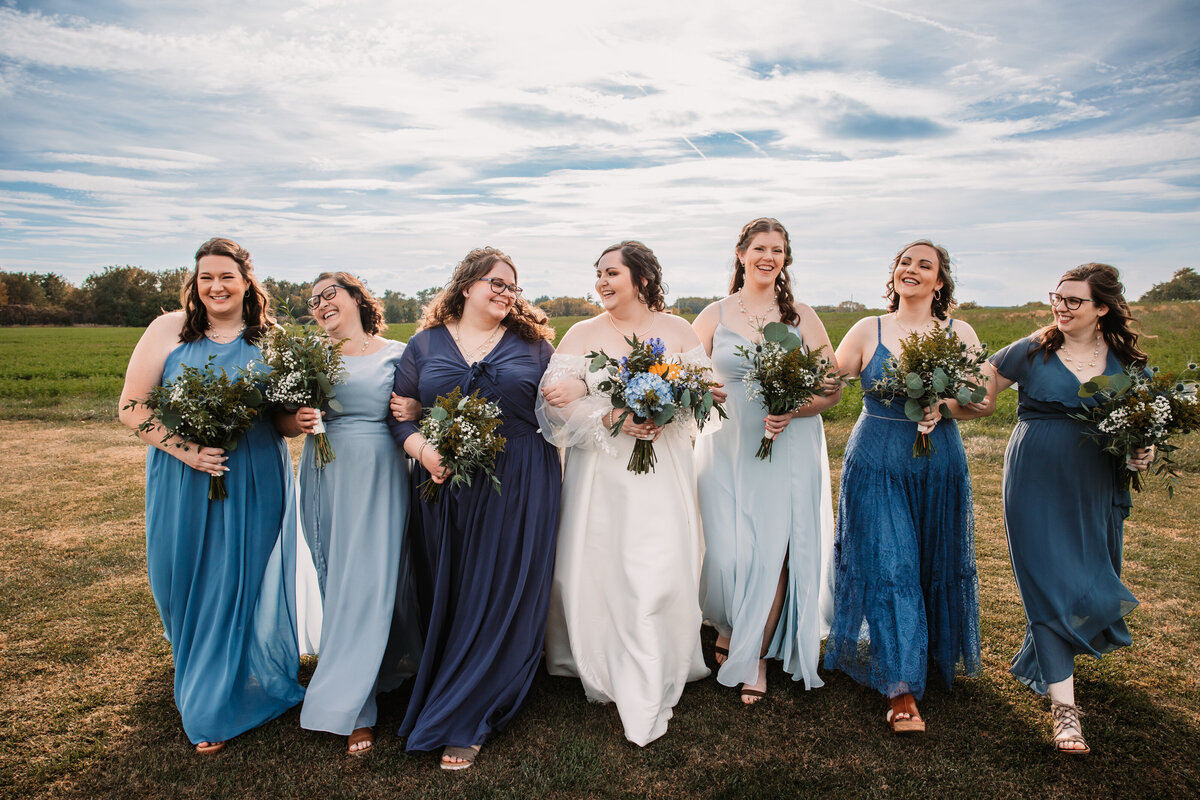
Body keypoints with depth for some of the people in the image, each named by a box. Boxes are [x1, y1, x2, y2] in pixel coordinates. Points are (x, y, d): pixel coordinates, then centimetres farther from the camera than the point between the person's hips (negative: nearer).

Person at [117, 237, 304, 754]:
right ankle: (198, 682, 43)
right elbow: (131, 407, -2)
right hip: (184, 482, 0)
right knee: (188, 581, 12)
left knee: (243, 584, 5)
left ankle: (217, 709, 25)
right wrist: (181, 447, -17)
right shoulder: (168, 330, -2)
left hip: (254, 484, 0)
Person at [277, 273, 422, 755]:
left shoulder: (396, 354, 3)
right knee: (338, 584, 6)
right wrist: (297, 422, -12)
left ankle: (347, 705, 14)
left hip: (381, 479, -2)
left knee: (372, 581, -2)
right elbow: (282, 421, 10)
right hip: (327, 480, 2)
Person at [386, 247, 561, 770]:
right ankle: (450, 698, 29)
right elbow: (399, 414, 6)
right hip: (444, 487, 1)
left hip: (518, 490, -1)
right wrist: (422, 450, -9)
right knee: (446, 597, 8)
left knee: (501, 596, 0)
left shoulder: (533, 345, 8)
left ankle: (463, 722, 14)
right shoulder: (425, 345, 9)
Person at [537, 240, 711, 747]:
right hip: (602, 472, 0)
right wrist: (610, 419, -19)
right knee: (601, 569, 1)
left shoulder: (677, 331, 9)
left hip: (663, 469, 1)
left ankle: (649, 693, 13)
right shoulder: (583, 334, 5)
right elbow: (555, 404, -5)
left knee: (661, 572, -2)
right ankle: (605, 672, 23)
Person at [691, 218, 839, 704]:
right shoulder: (714, 315, 7)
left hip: (789, 450, 0)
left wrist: (794, 411, -15)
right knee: (727, 552, -2)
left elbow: (833, 389, 4)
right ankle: (727, 629, 30)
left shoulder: (801, 317, 6)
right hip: (727, 448, 0)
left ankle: (757, 654, 19)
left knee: (774, 552, -2)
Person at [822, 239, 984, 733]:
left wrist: (944, 408, -17)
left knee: (937, 567, 14)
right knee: (888, 569, -5)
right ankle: (902, 692, 3)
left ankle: (937, 658, 40)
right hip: (876, 465, -2)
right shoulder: (868, 331, 2)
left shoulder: (960, 334, 5)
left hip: (939, 465, 2)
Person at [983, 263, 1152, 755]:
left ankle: (1040, 663, 42)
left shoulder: (1126, 363, 5)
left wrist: (1142, 454, -7)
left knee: (1088, 583, 14)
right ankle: (1064, 705, 0)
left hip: (1094, 492, 3)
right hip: (1036, 486, -3)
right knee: (1049, 585, -6)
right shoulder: (1032, 352, -2)